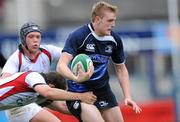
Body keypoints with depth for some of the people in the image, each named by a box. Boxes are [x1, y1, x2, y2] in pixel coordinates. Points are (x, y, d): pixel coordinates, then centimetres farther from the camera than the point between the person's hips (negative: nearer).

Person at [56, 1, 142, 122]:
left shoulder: (115, 39, -2)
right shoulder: (78, 36, -18)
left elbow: (121, 68, 12)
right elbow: (61, 66, -28)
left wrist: (128, 97, 2)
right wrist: (76, 78, -48)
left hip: (102, 90, 6)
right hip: (79, 92, -6)